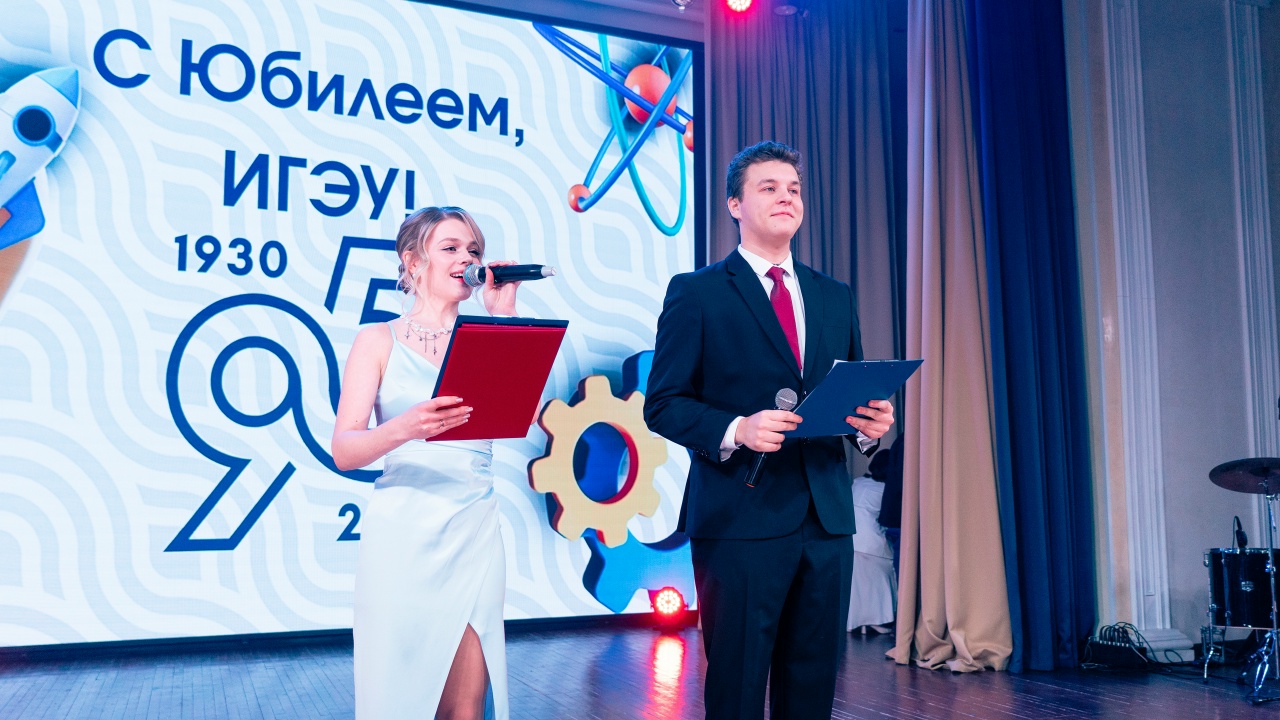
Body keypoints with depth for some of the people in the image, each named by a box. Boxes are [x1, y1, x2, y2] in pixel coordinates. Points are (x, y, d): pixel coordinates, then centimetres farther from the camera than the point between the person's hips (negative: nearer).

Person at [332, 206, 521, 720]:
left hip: (475, 533, 2)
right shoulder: (380, 340, 3)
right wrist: (404, 428, -26)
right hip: (403, 532, -2)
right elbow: (343, 450, -6)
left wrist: (505, 320, -4)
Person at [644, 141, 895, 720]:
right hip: (741, 518, -5)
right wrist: (735, 429, -20)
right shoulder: (696, 293, 0)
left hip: (827, 517, 5)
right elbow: (663, 404, -4)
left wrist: (871, 423, -4)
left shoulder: (835, 297, 16)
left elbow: (853, 395, 19)